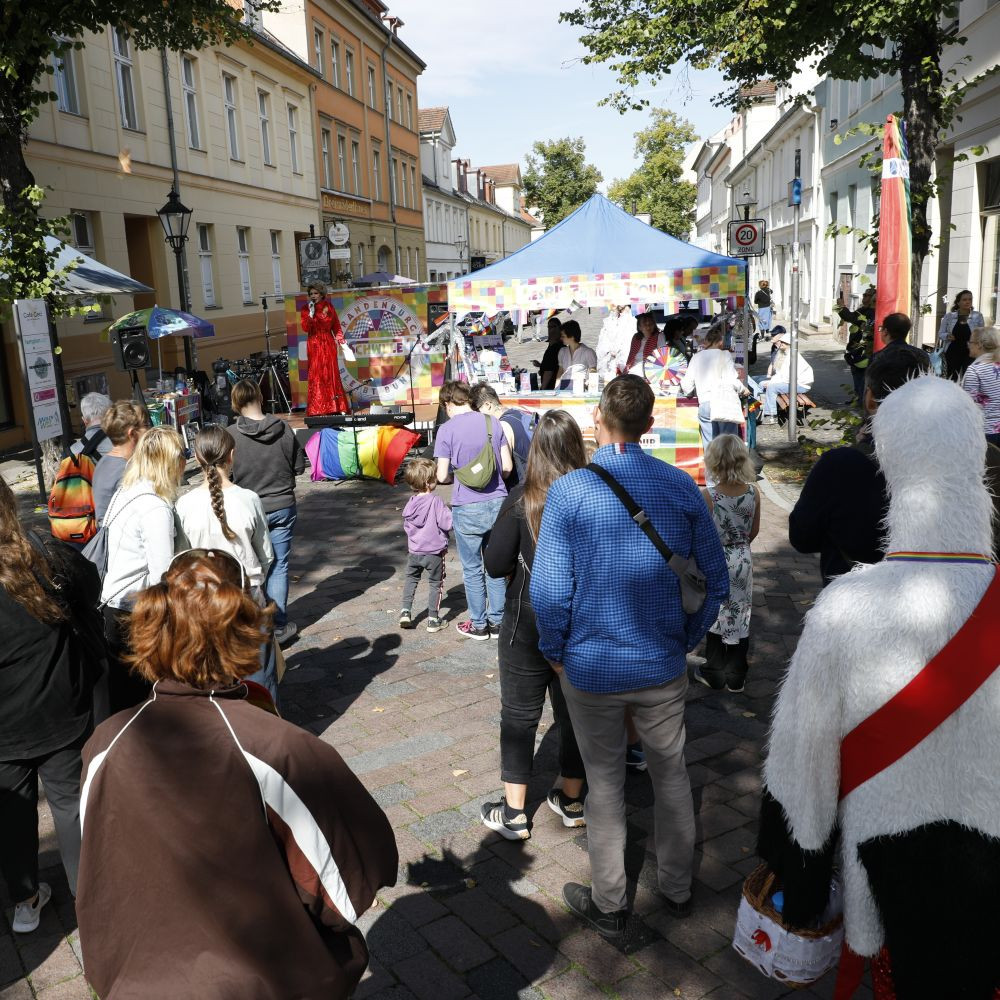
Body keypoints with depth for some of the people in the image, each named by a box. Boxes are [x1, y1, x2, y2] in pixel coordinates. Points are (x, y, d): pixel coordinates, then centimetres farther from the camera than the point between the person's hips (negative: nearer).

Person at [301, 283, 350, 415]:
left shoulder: (328, 307, 4)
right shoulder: (306, 309, 3)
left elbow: (336, 326, 7)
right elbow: (305, 328, -8)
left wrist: (340, 339, -5)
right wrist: (311, 314, -17)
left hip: (328, 344, 0)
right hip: (314, 345, 0)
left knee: (332, 373, 1)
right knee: (316, 374, -3)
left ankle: (336, 407, 7)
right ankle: (317, 409, -2)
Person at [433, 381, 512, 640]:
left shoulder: (447, 430, -8)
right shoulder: (493, 423, 2)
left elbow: (442, 475, -9)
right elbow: (507, 466, 3)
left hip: (467, 508, -3)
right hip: (497, 503, 3)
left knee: (472, 569, 10)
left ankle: (478, 625, 19)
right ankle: (497, 621, 22)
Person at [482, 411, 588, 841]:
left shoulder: (522, 498, -15)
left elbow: (495, 565, -13)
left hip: (529, 621, -3)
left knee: (519, 713, 10)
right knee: (574, 709, 18)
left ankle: (514, 813, 18)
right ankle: (571, 800, 33)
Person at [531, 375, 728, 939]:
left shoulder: (569, 491, -16)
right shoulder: (682, 487, -7)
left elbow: (549, 588, -16)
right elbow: (716, 579, -2)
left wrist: (555, 652, 0)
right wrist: (689, 639, 10)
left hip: (592, 666, -2)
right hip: (663, 665, 2)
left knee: (605, 783, 14)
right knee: (671, 774, 20)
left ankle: (610, 905, 30)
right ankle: (678, 888, 38)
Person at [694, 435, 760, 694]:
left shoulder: (707, 496, -20)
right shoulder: (752, 493, -8)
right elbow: (754, 531, 4)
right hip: (743, 560, 3)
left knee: (716, 617, 12)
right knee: (740, 617, 14)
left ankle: (714, 675, 24)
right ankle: (736, 677, 25)